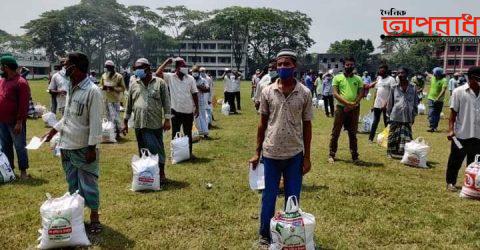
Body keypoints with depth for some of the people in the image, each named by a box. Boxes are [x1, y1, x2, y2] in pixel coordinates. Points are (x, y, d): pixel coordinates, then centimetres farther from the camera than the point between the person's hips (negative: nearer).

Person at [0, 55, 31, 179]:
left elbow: (24, 104, -17)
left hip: (15, 122, -8)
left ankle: (23, 171, 13)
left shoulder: (21, 82, -14)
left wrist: (19, 122, -19)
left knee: (19, 147, 3)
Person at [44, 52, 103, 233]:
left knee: (88, 184, 3)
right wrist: (54, 130, 18)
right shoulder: (71, 88, 9)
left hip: (83, 148, -8)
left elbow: (96, 122, -17)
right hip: (67, 146, 8)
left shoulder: (92, 91, -16)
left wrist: (92, 148, -18)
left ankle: (94, 217, 17)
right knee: (72, 183, 18)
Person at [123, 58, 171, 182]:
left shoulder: (160, 82, 1)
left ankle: (161, 173, 17)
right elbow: (129, 104, 15)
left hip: (155, 124, -3)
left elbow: (166, 102, -1)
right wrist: (125, 121, 14)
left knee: (158, 149, 4)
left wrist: (167, 119, -7)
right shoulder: (134, 84, 10)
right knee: (143, 150, 11)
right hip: (139, 124, 3)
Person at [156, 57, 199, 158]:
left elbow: (194, 94, 3)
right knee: (175, 133, 8)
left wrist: (197, 108, 2)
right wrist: (167, 62, -14)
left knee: (188, 133, 13)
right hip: (176, 111, -1)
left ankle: (189, 152, 25)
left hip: (189, 111, 1)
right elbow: (158, 73, -19)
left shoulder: (190, 78, -1)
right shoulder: (170, 77, -4)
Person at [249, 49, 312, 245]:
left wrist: (307, 157, 1)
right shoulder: (267, 91, -2)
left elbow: (307, 125, 2)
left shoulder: (305, 93, -3)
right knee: (269, 196, 10)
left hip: (295, 154, 0)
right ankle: (265, 234, 27)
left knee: (293, 198, 11)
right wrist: (257, 152, 4)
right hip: (271, 153, 0)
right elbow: (262, 123, 4)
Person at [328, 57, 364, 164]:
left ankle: (355, 156, 16)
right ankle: (332, 155, 11)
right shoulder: (337, 78, 2)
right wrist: (347, 103, -17)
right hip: (341, 108, -2)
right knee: (335, 133, 2)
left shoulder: (358, 79, 9)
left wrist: (353, 105, -14)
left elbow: (361, 94, 3)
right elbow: (335, 93, -7)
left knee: (353, 133, 9)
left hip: (354, 109, 2)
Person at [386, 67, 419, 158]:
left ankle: (405, 154, 11)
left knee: (406, 137, 3)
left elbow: (415, 102, 8)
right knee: (393, 136, 5)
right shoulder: (394, 88, 1)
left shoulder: (412, 88, 3)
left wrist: (413, 116, 6)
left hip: (408, 117, 0)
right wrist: (389, 114, 8)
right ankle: (392, 153, 16)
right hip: (395, 117, 0)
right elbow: (390, 103, 8)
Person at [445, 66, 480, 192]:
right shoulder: (459, 92, -6)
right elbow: (453, 112, -6)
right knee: (455, 161, 8)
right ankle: (450, 182, 22)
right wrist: (451, 129, -13)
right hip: (461, 134, -4)